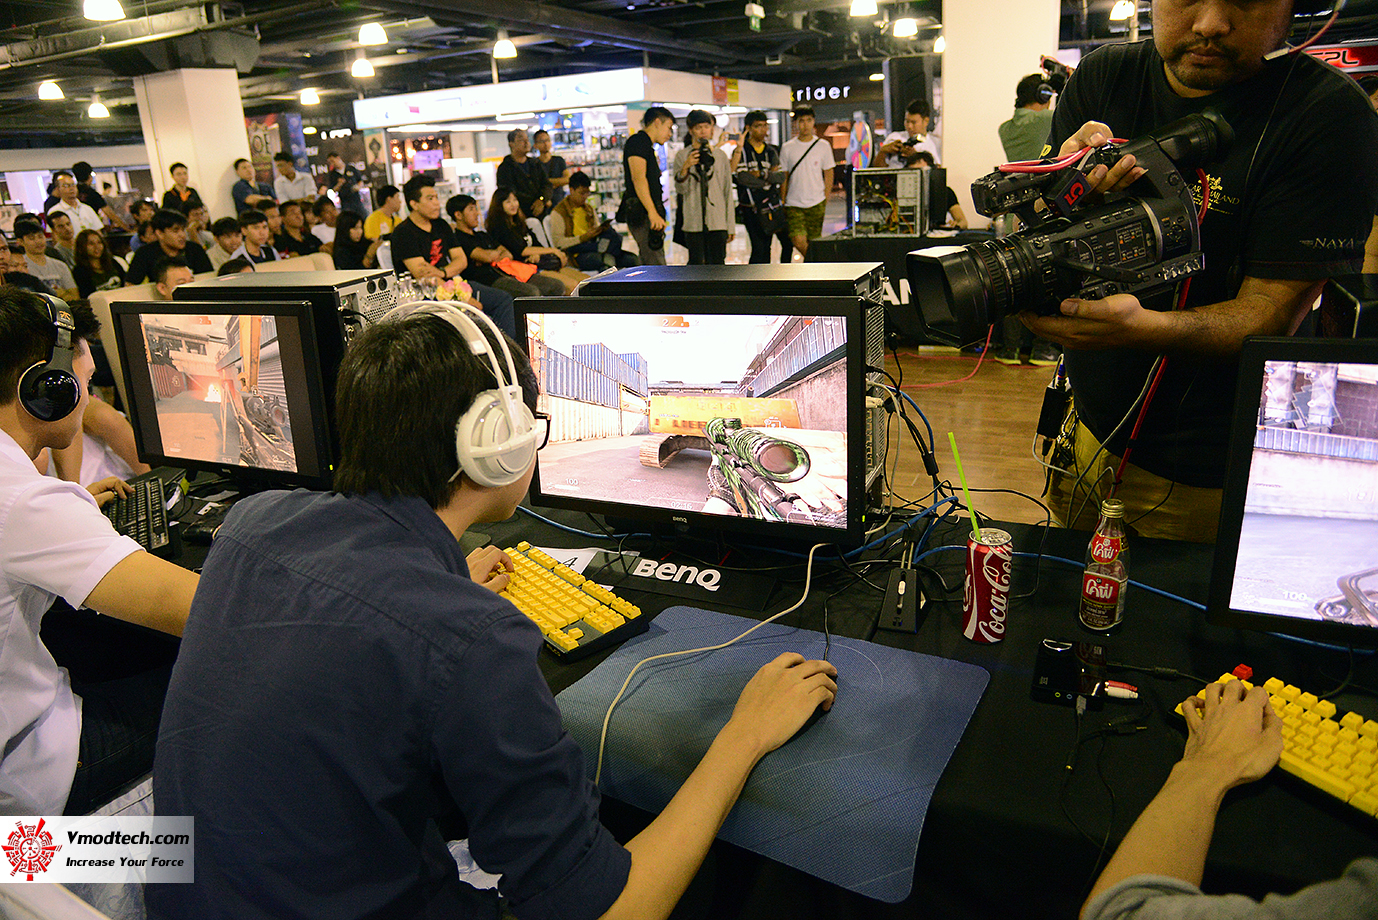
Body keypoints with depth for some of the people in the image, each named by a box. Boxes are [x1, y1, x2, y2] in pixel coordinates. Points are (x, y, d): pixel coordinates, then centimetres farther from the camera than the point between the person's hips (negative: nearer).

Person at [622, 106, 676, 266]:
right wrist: (653, 213, -27)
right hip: (642, 214, -10)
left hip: (649, 216, 10)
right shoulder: (638, 141, -7)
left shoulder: (647, 146, 24)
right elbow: (638, 178, -19)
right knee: (657, 270, -15)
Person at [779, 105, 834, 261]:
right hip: (794, 204, 0)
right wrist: (782, 202, 6)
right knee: (798, 241, -14)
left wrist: (826, 200, 2)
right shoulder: (787, 148, 4)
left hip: (817, 203, 0)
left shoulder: (823, 146, 4)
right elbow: (784, 178, 9)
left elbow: (828, 175, 9)